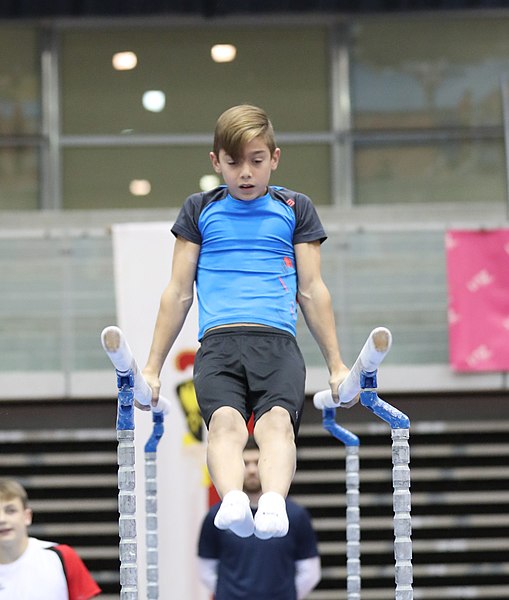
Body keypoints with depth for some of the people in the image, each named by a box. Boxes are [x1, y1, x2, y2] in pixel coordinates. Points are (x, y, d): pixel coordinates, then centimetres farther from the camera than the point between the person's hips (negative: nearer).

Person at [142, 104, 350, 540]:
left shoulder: (294, 209, 21)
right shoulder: (200, 210, 21)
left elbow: (312, 290, 21)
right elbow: (179, 293, 22)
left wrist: (337, 365, 17)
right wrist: (152, 369, 20)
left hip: (277, 340, 0)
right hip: (218, 340, 0)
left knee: (277, 420, -32)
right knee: (225, 421, -32)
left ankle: (273, 504, -56)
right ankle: (233, 501, -57)